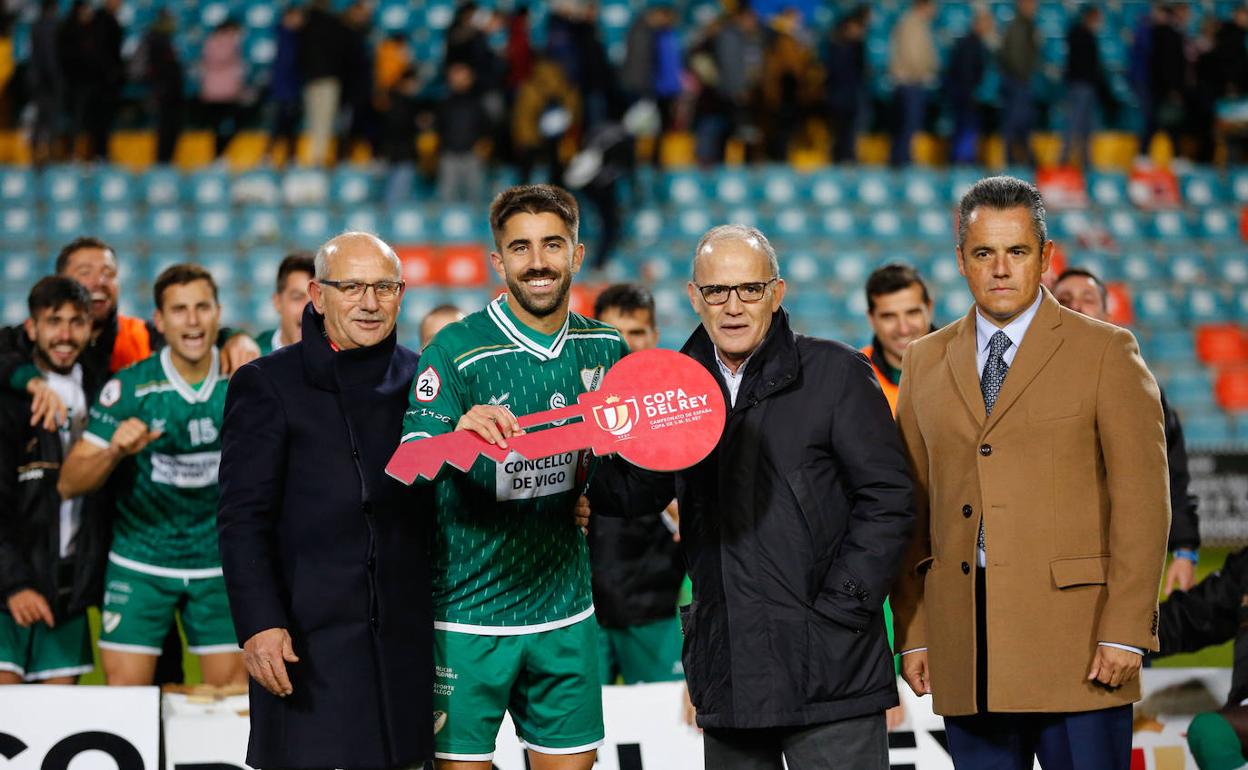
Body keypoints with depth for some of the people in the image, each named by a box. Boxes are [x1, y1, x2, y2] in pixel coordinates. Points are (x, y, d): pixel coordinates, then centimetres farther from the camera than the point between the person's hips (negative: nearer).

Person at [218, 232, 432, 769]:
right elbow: (243, 518, -5)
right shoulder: (267, 384, 0)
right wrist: (259, 623, -14)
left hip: (407, 639, 4)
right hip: (308, 640, -4)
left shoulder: (423, 381, 11)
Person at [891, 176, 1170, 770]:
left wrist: (1125, 631, -10)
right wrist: (912, 632, 7)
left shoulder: (1106, 352, 3)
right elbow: (912, 505, 13)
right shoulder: (925, 362, 14)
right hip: (962, 646, 3)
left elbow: (1141, 499, -2)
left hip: (1075, 642, -3)